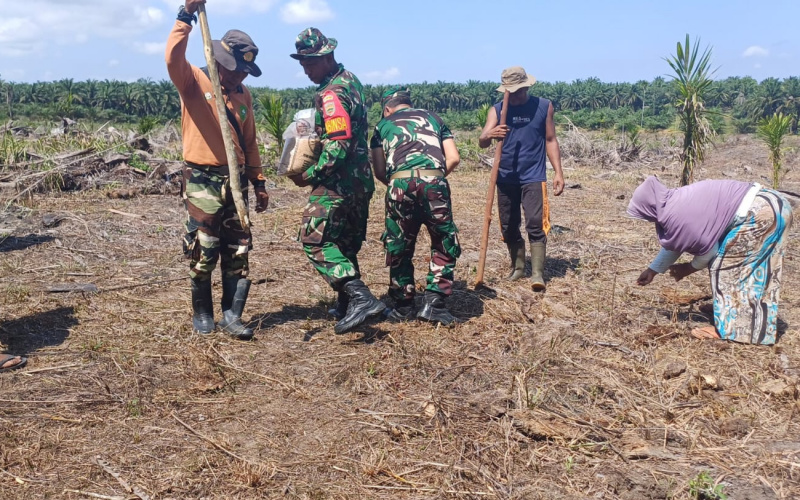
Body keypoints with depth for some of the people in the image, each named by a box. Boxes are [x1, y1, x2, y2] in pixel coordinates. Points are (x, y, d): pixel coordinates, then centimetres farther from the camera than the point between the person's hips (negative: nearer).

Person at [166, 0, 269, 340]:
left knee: (238, 252, 4)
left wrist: (259, 181, 15)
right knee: (203, 253, 2)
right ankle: (202, 313, 19)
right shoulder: (195, 82, -4)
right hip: (202, 181, -5)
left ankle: (231, 316, 13)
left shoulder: (243, 94, 11)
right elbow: (173, 59, -27)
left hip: (235, 180, 5)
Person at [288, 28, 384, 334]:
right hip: (359, 180, 10)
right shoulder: (349, 79, 12)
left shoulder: (331, 95, -18)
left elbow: (338, 147, -26)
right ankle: (346, 304, 26)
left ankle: (361, 298, -16)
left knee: (315, 240, -7)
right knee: (346, 242, 17)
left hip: (338, 182, -10)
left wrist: (309, 176, -21)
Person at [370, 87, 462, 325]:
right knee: (444, 245, 14)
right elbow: (454, 158, 16)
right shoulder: (432, 118, 28)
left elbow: (379, 172, 13)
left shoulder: (383, 125, 24)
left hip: (400, 183, 0)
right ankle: (433, 304, 7)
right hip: (434, 181, 0)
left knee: (400, 249, 15)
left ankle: (403, 306, 24)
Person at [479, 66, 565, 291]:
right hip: (505, 178, 3)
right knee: (509, 227, 10)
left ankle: (537, 273, -8)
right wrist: (489, 135, -32)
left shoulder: (543, 106, 1)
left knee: (536, 224, -12)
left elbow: (551, 140, 6)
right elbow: (482, 142, -8)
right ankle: (517, 267, 26)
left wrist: (558, 172, -1)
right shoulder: (497, 110, 2)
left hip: (533, 177, -2)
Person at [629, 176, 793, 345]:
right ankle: (758, 327, 25)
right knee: (753, 271, 16)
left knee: (727, 265, 0)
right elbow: (673, 244, 24)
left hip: (758, 213, -10)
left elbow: (709, 249, -9)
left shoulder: (676, 215, -18)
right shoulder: (675, 202, 11)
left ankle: (728, 328, 8)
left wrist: (688, 268, 9)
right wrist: (653, 269, 32)